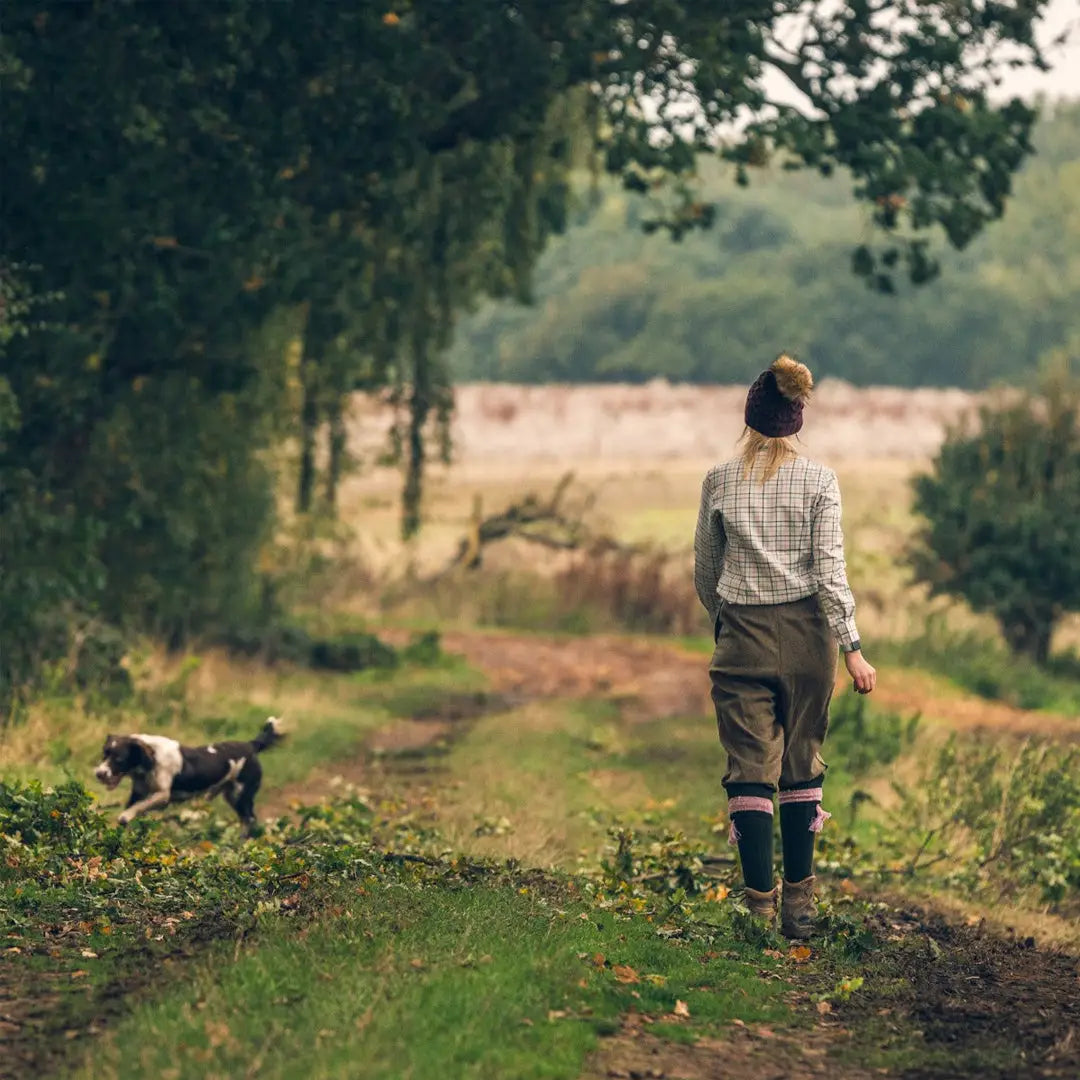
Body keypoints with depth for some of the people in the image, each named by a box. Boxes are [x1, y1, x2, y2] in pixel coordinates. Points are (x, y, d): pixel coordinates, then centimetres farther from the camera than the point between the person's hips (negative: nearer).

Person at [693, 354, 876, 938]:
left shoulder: (720, 481, 1)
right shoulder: (819, 480, -3)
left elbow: (705, 569, 10)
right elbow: (829, 566, -9)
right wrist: (852, 647, -9)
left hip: (742, 635, 0)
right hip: (804, 634, 0)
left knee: (750, 772, 1)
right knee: (802, 769, 12)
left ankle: (761, 906, -6)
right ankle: (798, 902, 15)